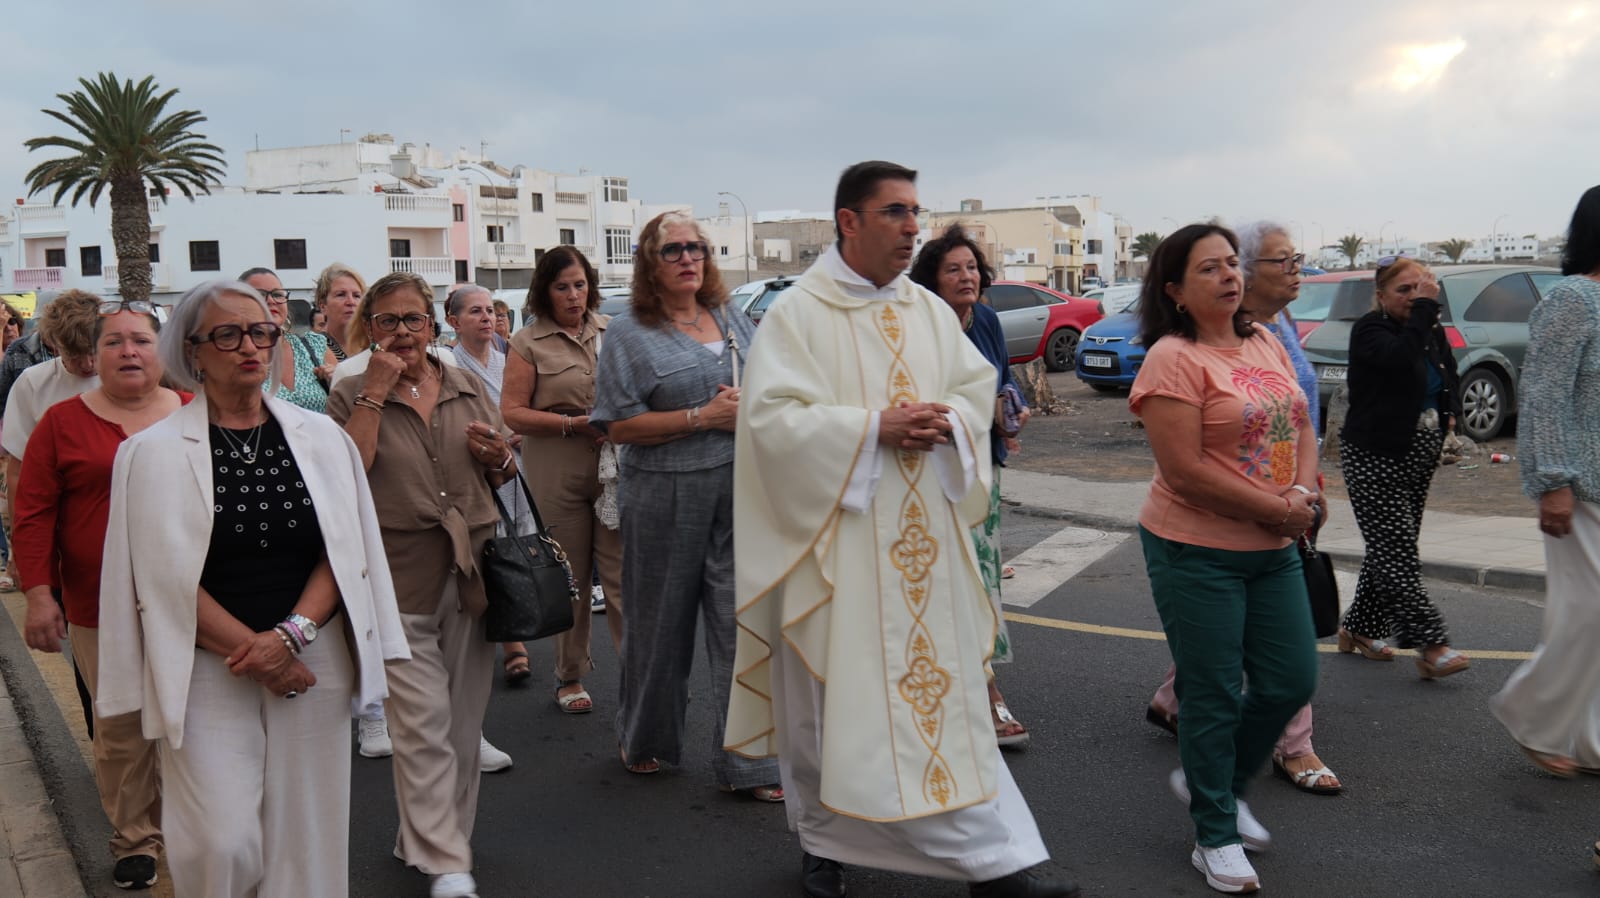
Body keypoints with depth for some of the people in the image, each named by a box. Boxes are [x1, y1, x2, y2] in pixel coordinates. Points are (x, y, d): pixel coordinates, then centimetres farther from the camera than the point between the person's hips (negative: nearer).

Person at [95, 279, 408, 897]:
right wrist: (251, 651, -10)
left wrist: (293, 633, -12)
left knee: (304, 835, 7)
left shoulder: (320, 437, 5)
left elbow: (346, 549, 2)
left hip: (313, 660, 2)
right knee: (222, 844, -5)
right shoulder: (156, 451, -2)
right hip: (207, 672, -2)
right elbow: (165, 578, -6)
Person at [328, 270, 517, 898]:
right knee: (423, 726, -8)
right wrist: (376, 393, -13)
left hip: (472, 572, 4)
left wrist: (497, 456, -4)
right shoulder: (351, 397, 2)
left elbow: (506, 475, 19)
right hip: (401, 581, -4)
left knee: (462, 725, 11)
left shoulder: (468, 388, 12)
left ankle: (423, 839, 27)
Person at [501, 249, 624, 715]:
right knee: (569, 579, 8)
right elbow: (512, 413, -4)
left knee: (623, 575, -4)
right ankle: (570, 676, 23)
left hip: (614, 469, 2)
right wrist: (575, 424, -14)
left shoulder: (610, 331, 9)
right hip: (557, 475, -1)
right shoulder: (529, 343, 1)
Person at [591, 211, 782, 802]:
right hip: (665, 497, -3)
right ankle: (645, 740, 34)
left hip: (739, 491, 3)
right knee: (661, 620, 10)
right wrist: (704, 416, -14)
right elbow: (619, 426, -8)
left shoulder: (733, 320, 12)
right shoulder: (629, 335, -1)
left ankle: (746, 763, 10)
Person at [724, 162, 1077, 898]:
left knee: (944, 687, 8)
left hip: (922, 540, 5)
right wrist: (874, 427, -22)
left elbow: (979, 390, 11)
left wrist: (946, 421, -11)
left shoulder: (931, 312, 10)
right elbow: (773, 418, -15)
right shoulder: (796, 314, -8)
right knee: (829, 694, 5)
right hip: (834, 540, -5)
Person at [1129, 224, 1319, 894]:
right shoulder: (1174, 359, -15)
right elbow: (1185, 469, -22)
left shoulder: (1265, 343, 8)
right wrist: (1277, 509, -16)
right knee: (1215, 697, 4)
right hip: (1197, 553, -7)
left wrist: (1304, 494, -7)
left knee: (1291, 682, 12)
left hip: (1275, 549, 7)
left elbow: (1302, 426, 12)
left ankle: (1211, 781, 36)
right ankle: (1216, 838, 22)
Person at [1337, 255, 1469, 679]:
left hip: (1420, 457, 8)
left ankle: (1360, 628, 24)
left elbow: (1449, 378, 27)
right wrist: (1427, 307, -26)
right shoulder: (1370, 330, -11)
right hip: (1375, 456, -8)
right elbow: (1400, 357, -32)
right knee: (1396, 552, -9)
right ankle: (1430, 645, -10)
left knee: (1389, 549, 12)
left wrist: (1450, 412, 10)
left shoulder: (1433, 332, 12)